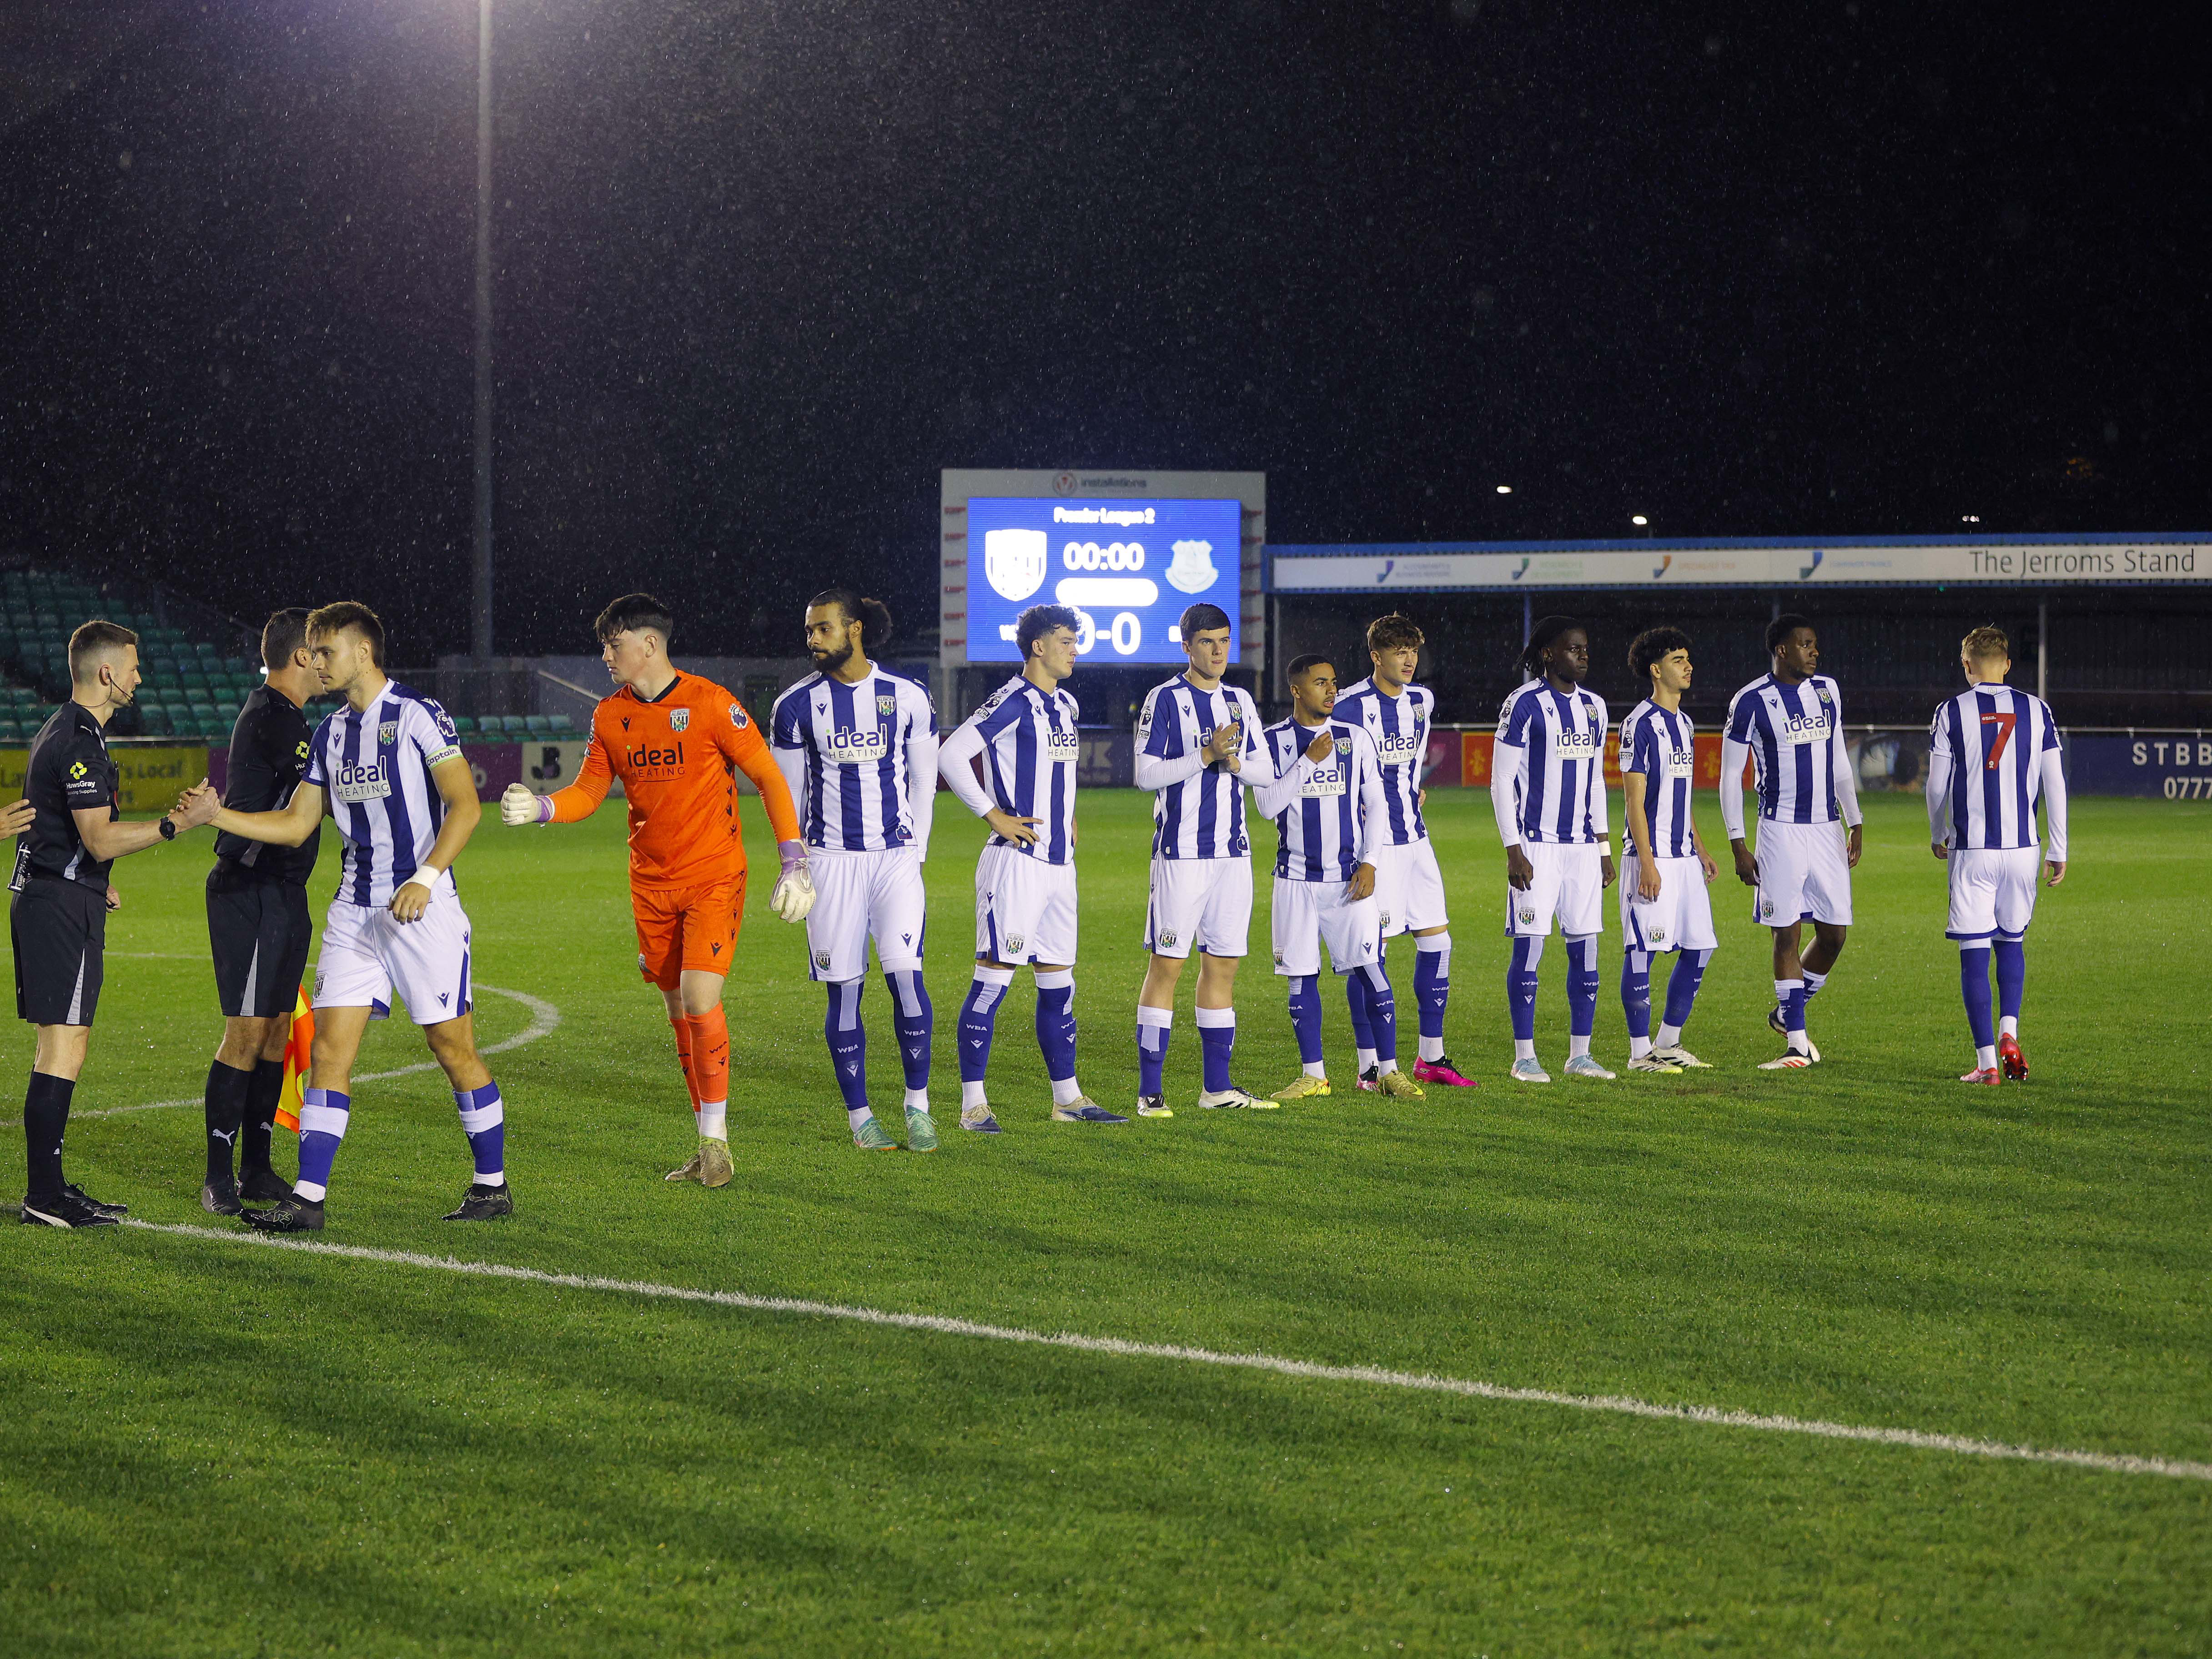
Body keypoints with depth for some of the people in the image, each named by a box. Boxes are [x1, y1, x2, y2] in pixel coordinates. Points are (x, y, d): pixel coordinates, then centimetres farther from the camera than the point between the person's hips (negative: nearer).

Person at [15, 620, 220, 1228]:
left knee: (59, 1046, 13)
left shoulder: (65, 730, 17)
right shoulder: (79, 743, -17)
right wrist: (179, 822, -22)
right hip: (63, 905, -11)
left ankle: (50, 1185, 18)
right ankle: (45, 1196, -10)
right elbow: (101, 840, -22)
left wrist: (95, 880, 31)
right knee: (65, 1049, -10)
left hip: (45, 897, 11)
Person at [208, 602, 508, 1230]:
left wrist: (426, 877, -23)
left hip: (424, 909, -6)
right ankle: (308, 1196, -3)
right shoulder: (331, 731, 13)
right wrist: (216, 815, 3)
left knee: (453, 1047, 0)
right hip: (355, 912, 6)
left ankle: (492, 1185, 13)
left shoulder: (417, 714, -8)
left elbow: (465, 804, -13)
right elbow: (295, 824, 15)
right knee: (330, 1045, -2)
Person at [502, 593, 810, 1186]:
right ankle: (708, 1149, 16)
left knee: (700, 999, -17)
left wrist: (794, 863, -11)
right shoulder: (610, 716, 4)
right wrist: (539, 808, -14)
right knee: (679, 1013, 7)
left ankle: (716, 1142, -6)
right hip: (652, 885, 5)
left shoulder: (710, 703, -11)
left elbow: (769, 779, -7)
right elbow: (587, 792, 7)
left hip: (714, 879, -5)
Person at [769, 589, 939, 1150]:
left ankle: (918, 1103, 3)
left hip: (896, 856, 0)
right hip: (831, 860, 0)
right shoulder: (796, 706, 1)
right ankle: (859, 1115, 10)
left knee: (906, 974, -11)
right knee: (845, 989, -1)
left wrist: (915, 855, 9)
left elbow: (923, 782, 12)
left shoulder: (908, 698, 2)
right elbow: (788, 794, 7)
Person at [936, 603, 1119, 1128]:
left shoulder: (1064, 705, 15)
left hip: (1059, 862, 9)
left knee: (1058, 981, 12)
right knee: (995, 976, -7)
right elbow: (951, 755, -18)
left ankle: (1068, 1097, 19)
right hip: (1017, 861, -9)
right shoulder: (1012, 702, -12)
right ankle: (973, 1101, -4)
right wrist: (994, 815, -15)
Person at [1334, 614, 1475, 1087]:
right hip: (1372, 843, -7)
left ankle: (1432, 1057, 16)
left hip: (1415, 839, 7)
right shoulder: (1350, 706, -12)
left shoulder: (1422, 700, 9)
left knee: (1437, 943, 6)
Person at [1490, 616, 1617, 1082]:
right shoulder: (1525, 704, -7)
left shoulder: (1593, 707, 13)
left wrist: (1603, 847, 15)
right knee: (1529, 949, -4)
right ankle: (1524, 1057, 3)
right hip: (1536, 846, -6)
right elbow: (1501, 781, -7)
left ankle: (1580, 1054, 12)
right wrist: (1514, 850, -12)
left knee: (1586, 948, 5)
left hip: (1582, 846, 6)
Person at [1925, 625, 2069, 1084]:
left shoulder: (1951, 713, -2)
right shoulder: (2036, 711, 3)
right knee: (2012, 941, 21)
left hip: (1972, 849, -2)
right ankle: (2009, 1034, 3)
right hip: (2022, 848, 2)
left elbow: (1937, 787, 2)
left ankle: (1987, 1062, -2)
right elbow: (2054, 784, 3)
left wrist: (1939, 837, 19)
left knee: (1975, 954, 1)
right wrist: (2058, 849, 9)